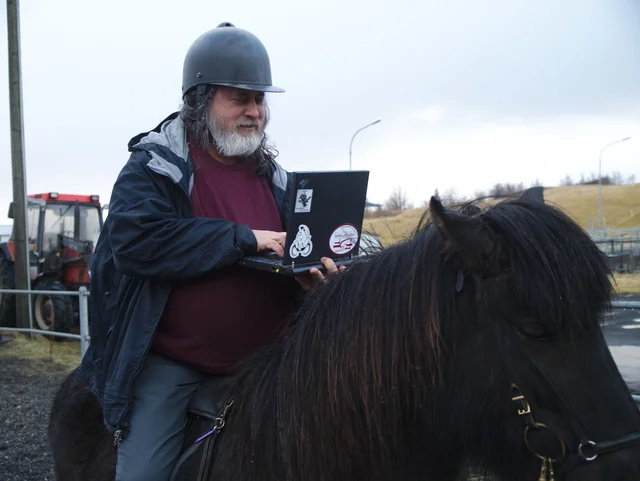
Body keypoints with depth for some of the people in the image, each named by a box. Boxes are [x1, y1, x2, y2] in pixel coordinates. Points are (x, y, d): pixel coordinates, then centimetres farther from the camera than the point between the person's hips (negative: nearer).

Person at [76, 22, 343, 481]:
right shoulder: (152, 166, -7)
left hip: (259, 363, 5)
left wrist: (309, 278, -13)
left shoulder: (276, 180, 9)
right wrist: (243, 238, -23)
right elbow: (133, 240, -23)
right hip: (168, 364, -5)